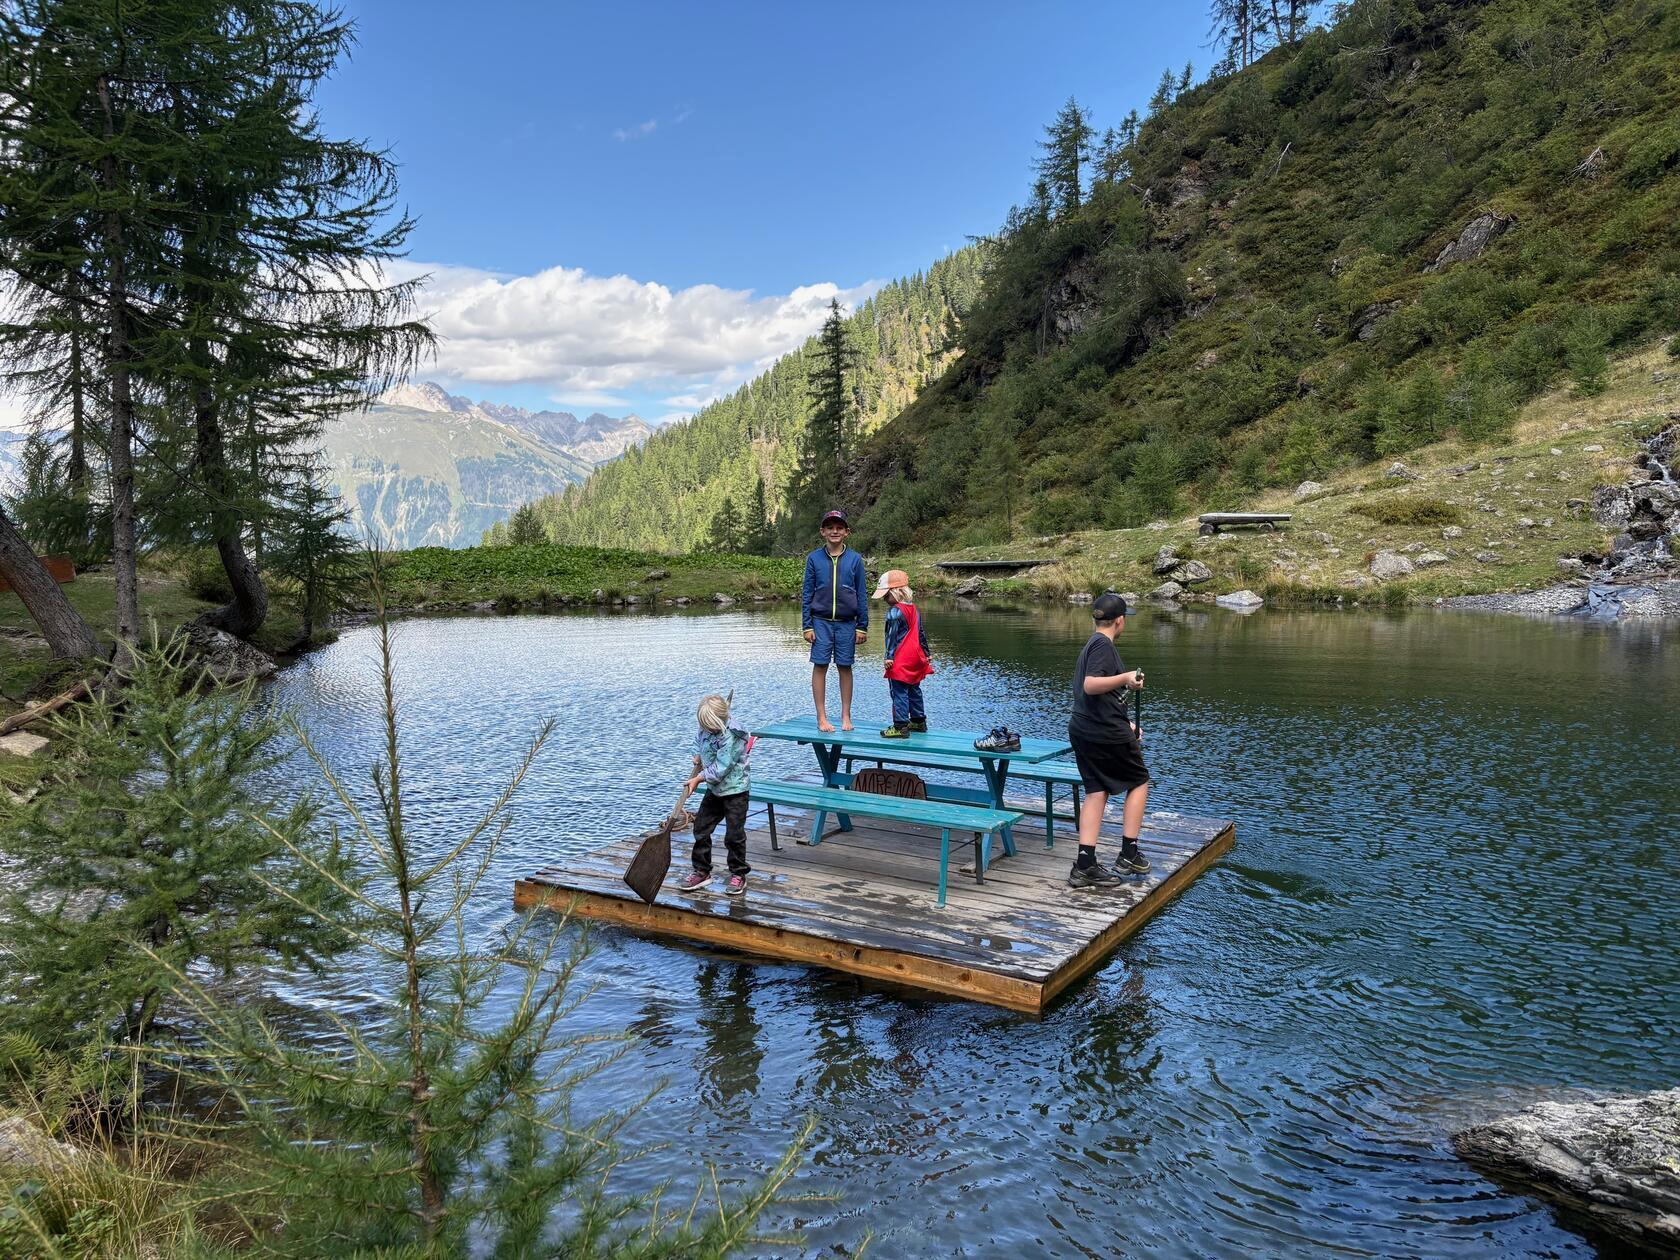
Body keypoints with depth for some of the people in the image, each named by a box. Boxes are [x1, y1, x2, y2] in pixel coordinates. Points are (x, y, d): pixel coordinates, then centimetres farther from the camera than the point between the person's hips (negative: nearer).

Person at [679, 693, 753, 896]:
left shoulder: (732, 737, -27)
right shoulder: (706, 728, -3)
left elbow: (719, 769, -26)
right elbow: (698, 739, 23)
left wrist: (698, 779, -16)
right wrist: (698, 756, 5)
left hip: (735, 791, -8)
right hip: (714, 790, 8)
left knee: (734, 835, -1)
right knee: (701, 829, 9)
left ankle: (738, 874, 15)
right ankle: (701, 871, 21)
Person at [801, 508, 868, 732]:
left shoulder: (855, 559, 2)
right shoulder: (814, 558, 2)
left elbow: (862, 595, 5)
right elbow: (807, 594, 4)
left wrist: (862, 626, 2)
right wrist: (806, 626, -1)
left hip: (847, 624, 0)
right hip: (821, 622, 0)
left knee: (845, 668, 5)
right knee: (820, 666, 0)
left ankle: (846, 716, 14)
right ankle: (822, 718, 6)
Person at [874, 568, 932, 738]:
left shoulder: (895, 611, -14)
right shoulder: (914, 609, 14)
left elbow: (892, 636, -17)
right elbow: (921, 633, 20)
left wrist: (889, 656, -16)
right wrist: (926, 653, 26)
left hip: (900, 661, -9)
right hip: (916, 658, 9)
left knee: (899, 693, -7)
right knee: (914, 690, 18)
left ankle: (901, 726, -8)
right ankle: (919, 721, 27)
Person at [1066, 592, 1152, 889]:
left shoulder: (1092, 644, 18)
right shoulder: (1104, 645, -12)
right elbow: (1090, 685, -25)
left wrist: (1125, 725, 31)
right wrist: (1125, 678, -33)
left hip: (1081, 731, 8)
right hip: (1106, 733, -8)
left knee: (1096, 791, 7)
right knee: (1139, 782, 10)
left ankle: (1085, 865, 1)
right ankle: (1128, 854, 10)